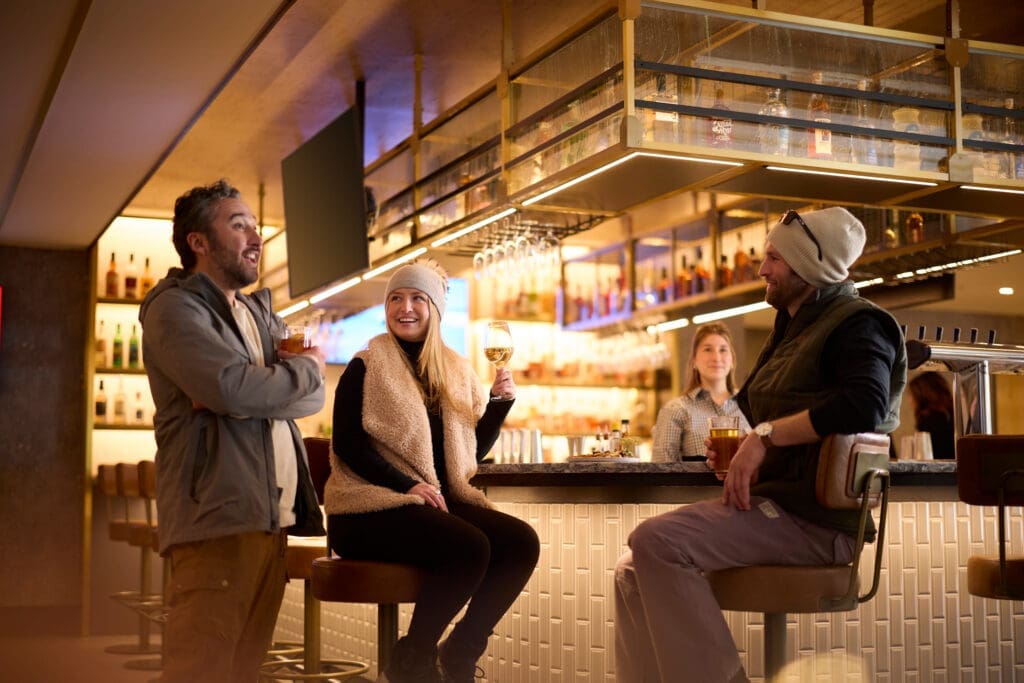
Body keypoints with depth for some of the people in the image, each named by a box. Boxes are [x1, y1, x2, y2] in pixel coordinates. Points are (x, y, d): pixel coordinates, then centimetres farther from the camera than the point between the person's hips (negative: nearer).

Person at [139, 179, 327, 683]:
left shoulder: (260, 312, 23)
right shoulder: (175, 307, -2)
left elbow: (315, 397, 11)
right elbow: (235, 387, -18)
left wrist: (250, 393, -8)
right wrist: (304, 368, 0)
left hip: (273, 520, 8)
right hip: (219, 516, -7)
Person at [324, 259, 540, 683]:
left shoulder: (456, 371, 14)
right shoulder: (366, 366, -3)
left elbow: (474, 449, 16)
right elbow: (347, 444, -11)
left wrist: (500, 402, -1)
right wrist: (408, 485, -22)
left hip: (439, 500, 6)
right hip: (373, 505, -6)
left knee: (521, 542, -17)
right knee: (470, 548, -31)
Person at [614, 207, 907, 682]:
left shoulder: (857, 324, -7)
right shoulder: (794, 329, 22)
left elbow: (865, 405, -27)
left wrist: (767, 434, -22)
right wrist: (736, 446, 10)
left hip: (814, 518, -10)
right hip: (770, 500, 10)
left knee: (656, 542, -26)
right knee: (633, 571, 1)